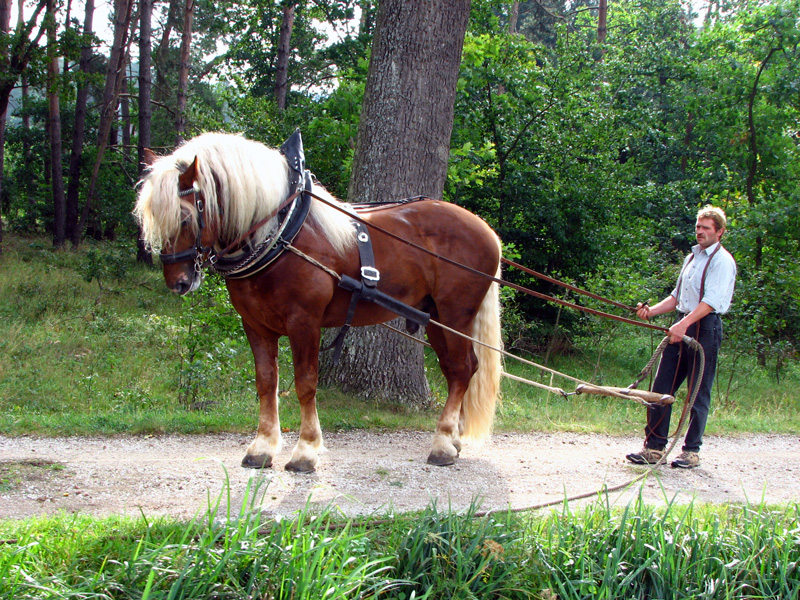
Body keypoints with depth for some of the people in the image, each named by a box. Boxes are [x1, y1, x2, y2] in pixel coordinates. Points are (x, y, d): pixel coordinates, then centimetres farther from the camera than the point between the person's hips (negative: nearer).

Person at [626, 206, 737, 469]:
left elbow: (711, 301, -18)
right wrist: (652, 311, 9)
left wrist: (684, 324, -28)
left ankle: (692, 450, 7)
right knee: (661, 387, 2)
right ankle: (654, 447, 5)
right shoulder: (692, 257, 19)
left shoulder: (722, 260, -6)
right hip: (682, 325, 8)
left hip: (705, 327, -8)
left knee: (698, 393, -2)